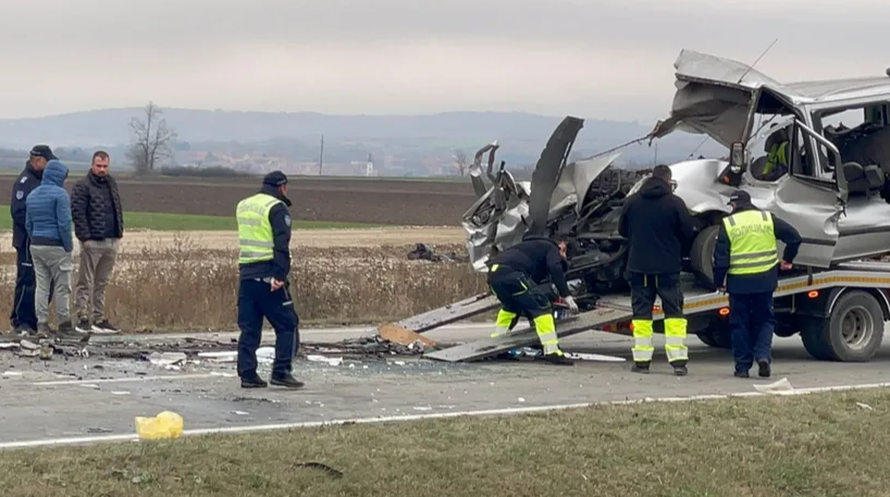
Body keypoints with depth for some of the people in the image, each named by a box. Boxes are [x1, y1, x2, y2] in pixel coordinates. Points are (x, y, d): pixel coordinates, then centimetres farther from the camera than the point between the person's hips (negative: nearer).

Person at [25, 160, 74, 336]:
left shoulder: (32, 195, 12)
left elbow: (28, 224, 13)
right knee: (62, 287, 3)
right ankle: (64, 324, 9)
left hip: (36, 246, 7)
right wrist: (68, 247, -9)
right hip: (56, 246, -7)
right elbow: (64, 223, -16)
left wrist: (35, 241, 15)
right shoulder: (60, 194, -12)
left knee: (41, 286, 9)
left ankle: (42, 324, 6)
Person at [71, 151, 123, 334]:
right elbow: (77, 212, -13)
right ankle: (82, 318, 0)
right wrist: (85, 237, -17)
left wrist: (120, 232, 12)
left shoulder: (111, 184, 15)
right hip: (92, 242, -7)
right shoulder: (83, 186, -7)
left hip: (111, 242, 7)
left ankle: (99, 319, 17)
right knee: (86, 283, -2)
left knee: (102, 284, 12)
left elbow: (118, 209, 21)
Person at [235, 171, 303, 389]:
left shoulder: (242, 206, 18)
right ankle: (281, 371, -5)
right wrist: (280, 275, -21)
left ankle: (247, 374, 6)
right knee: (287, 324, 1)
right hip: (268, 276, -7)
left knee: (249, 328, 9)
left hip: (246, 274, 7)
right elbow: (281, 245, -16)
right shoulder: (277, 208, -7)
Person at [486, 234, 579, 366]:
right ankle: (551, 351, -13)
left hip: (493, 272, 9)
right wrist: (566, 296, -8)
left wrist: (532, 320, 47)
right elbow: (555, 269, -7)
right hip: (510, 272, -9)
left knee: (511, 306, 34)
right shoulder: (552, 248, 17)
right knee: (541, 305, -6)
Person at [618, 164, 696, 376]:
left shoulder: (632, 202, -1)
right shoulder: (675, 203, -8)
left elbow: (622, 230, 10)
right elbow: (687, 233, -2)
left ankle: (641, 360, 5)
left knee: (642, 313, 8)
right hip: (668, 268, -2)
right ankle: (678, 360, -4)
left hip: (638, 265, 2)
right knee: (674, 312, 4)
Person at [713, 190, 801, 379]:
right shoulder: (767, 219, 4)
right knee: (764, 320, 14)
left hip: (739, 282, -2)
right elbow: (794, 237, 4)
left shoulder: (728, 224, -3)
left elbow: (721, 257, -5)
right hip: (765, 280, 2)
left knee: (740, 324, 8)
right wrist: (787, 260, 19)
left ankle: (742, 366, 8)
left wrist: (719, 282, 5)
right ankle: (763, 355, -6)